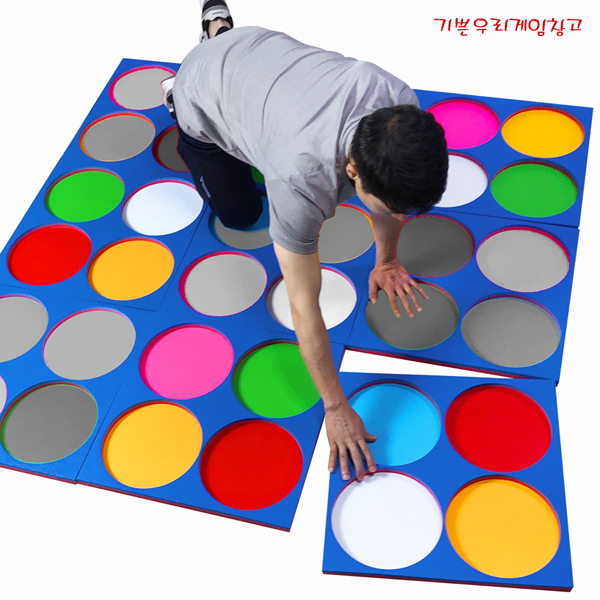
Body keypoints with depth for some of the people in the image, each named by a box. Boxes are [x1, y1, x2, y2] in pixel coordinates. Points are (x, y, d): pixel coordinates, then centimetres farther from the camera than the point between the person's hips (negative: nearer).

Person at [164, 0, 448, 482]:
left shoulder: (402, 112, -33)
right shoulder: (304, 181, -48)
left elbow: (392, 186, -10)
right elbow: (304, 306, -38)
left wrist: (386, 260, -1)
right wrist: (336, 408, -29)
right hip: (201, 96, -4)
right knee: (240, 213, 13)